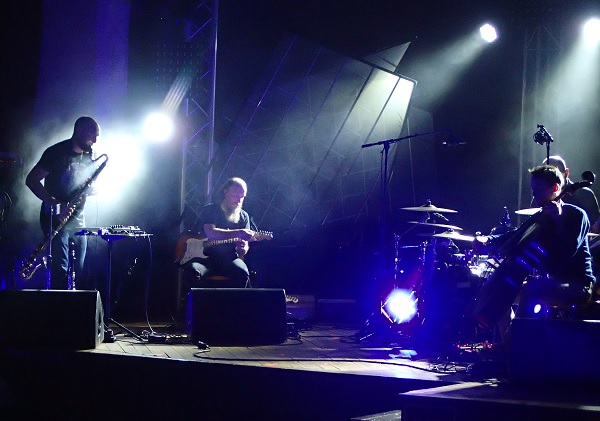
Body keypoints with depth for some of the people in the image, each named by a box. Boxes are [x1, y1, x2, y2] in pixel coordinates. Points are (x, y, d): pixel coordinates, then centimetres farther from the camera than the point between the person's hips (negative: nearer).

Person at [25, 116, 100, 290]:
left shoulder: (89, 157, 9)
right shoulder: (57, 152, -10)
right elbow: (31, 180, -12)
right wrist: (55, 204, -21)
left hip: (78, 218, 7)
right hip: (56, 217, -6)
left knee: (79, 269, 5)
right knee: (60, 268, -14)